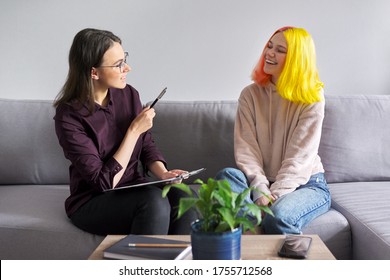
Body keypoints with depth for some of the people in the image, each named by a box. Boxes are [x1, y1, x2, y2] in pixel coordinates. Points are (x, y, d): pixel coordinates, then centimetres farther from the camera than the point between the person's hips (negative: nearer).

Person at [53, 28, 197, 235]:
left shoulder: (128, 95, -1)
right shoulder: (69, 116, -17)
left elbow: (147, 146, 11)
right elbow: (104, 182, -19)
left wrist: (163, 173, -9)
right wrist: (134, 130, -18)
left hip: (134, 192, 5)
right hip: (93, 203, -5)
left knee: (184, 198, -25)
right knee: (154, 200, -33)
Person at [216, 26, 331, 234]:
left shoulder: (312, 98, -6)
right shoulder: (250, 95, 2)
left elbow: (300, 156, -13)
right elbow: (246, 149, -7)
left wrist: (274, 195, -25)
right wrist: (260, 190, -23)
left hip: (306, 183, -3)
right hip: (261, 181, 3)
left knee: (278, 217, -35)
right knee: (227, 176, -29)